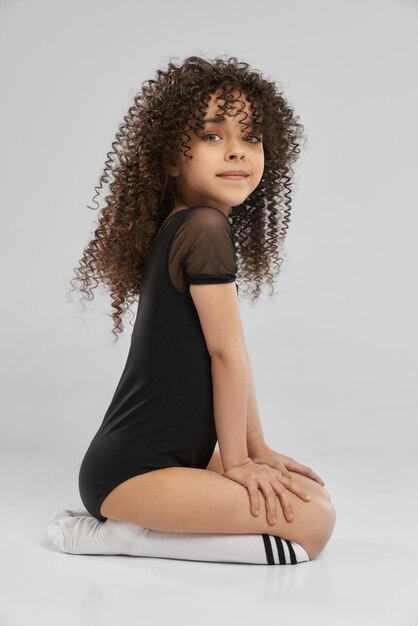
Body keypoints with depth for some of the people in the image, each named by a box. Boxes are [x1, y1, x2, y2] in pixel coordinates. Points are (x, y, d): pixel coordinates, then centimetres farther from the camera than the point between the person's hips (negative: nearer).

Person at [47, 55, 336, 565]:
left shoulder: (180, 230, 13)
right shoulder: (207, 228, -17)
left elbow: (229, 355, 13)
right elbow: (227, 352, -14)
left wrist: (256, 452, 14)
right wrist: (236, 459, -4)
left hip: (169, 458, 10)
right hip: (129, 472, -10)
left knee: (313, 492, 16)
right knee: (312, 523, -15)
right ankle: (115, 534, -7)